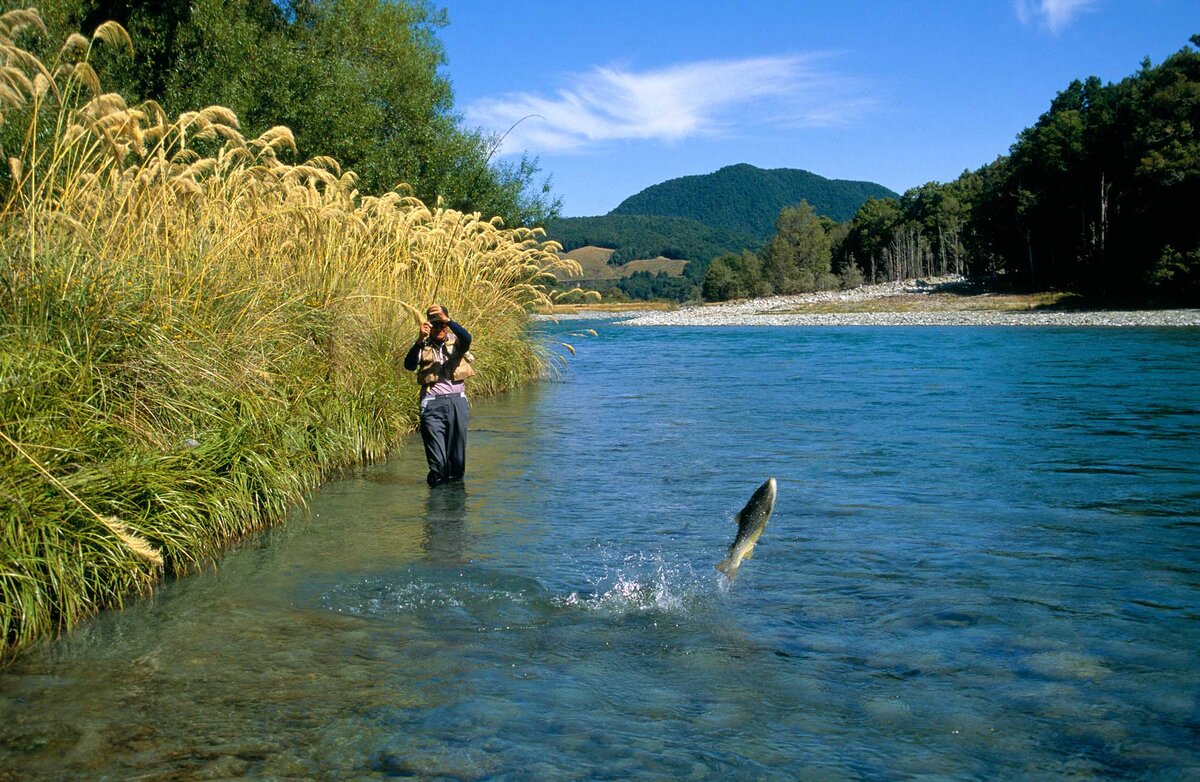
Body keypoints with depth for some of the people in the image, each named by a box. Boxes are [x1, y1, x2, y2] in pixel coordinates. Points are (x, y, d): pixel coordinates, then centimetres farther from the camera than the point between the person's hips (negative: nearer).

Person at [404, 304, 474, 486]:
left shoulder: (455, 342, 9)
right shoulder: (423, 346, 8)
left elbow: (466, 338, -16)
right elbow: (409, 365, -10)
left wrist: (447, 319, -31)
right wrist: (420, 339, -24)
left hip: (457, 400, 1)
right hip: (432, 402, -1)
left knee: (457, 447, 6)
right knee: (437, 456, -9)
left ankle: (456, 479, 20)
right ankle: (437, 478, 6)